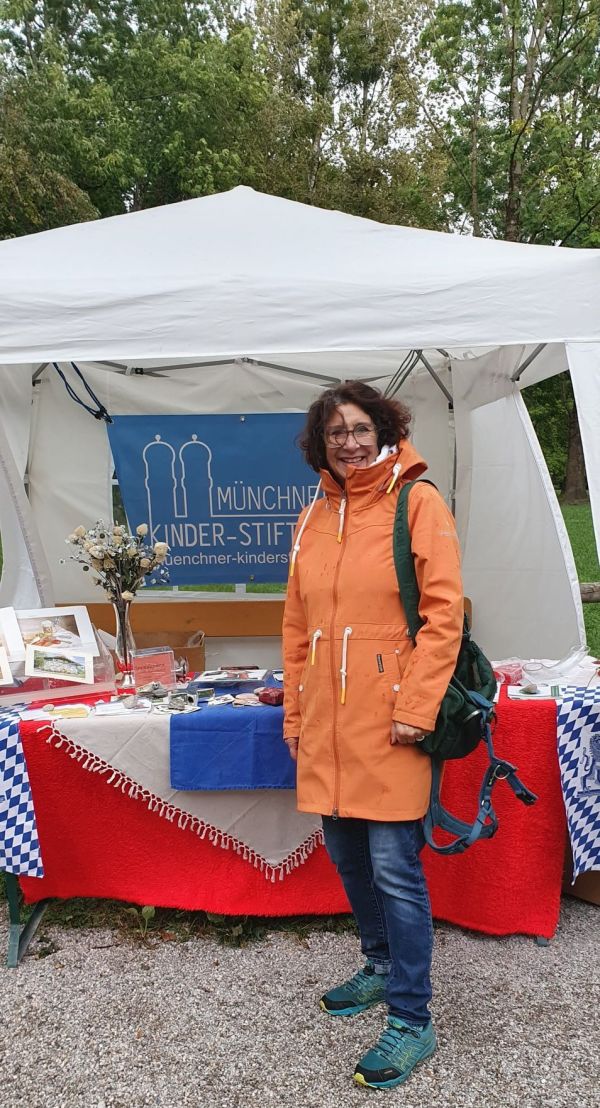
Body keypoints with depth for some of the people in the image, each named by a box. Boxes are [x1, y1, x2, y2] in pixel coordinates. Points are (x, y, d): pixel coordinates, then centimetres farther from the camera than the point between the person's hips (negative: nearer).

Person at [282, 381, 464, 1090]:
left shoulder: (417, 501, -5)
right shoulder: (313, 518, 12)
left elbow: (444, 611, -10)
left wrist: (415, 708, -15)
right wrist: (295, 713, 14)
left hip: (389, 720, -6)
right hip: (326, 723, 6)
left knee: (393, 866, -1)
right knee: (346, 855, 17)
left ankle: (411, 1020, 17)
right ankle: (384, 967, 40)